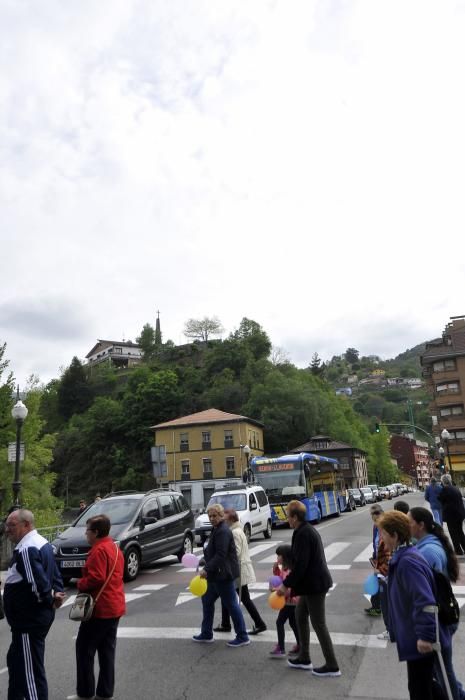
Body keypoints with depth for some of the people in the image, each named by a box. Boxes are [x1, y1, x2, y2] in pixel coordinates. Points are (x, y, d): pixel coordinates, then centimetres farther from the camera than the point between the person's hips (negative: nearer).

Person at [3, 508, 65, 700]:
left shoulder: (26, 550, -23)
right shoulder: (41, 543, 9)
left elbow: (38, 583, -29)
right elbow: (55, 575, 13)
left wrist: (49, 600, -12)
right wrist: (57, 594, 1)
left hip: (29, 620, -10)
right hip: (38, 617, 10)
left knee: (31, 670, 1)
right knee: (15, 661, 27)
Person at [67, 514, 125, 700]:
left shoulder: (99, 550, -18)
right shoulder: (115, 547, 13)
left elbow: (96, 578, -24)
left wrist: (80, 584, -7)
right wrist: (84, 582, 13)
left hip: (100, 608, -9)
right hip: (114, 606, 9)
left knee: (84, 648, 5)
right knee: (107, 650, 14)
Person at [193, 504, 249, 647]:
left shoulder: (223, 532, -20)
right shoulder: (217, 530, 12)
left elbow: (220, 555, -27)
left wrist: (206, 569, -31)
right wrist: (207, 568, 20)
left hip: (223, 575, -11)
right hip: (216, 575, 11)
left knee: (231, 604, -2)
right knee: (207, 600, 17)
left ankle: (242, 637, 9)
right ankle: (206, 634, 29)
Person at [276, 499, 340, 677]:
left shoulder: (302, 534, -22)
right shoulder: (309, 530, 9)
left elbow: (300, 564, -25)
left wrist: (286, 585, -16)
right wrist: (290, 583, 19)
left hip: (314, 585, -10)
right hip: (313, 583, 10)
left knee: (319, 624, 1)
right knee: (300, 616, 19)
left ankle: (331, 666, 12)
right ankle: (304, 658, 30)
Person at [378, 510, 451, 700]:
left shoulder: (407, 562, -27)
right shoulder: (402, 557, 4)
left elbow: (424, 601, -30)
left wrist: (425, 636, -27)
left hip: (421, 640, -9)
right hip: (417, 635, 10)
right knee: (421, 683, 24)